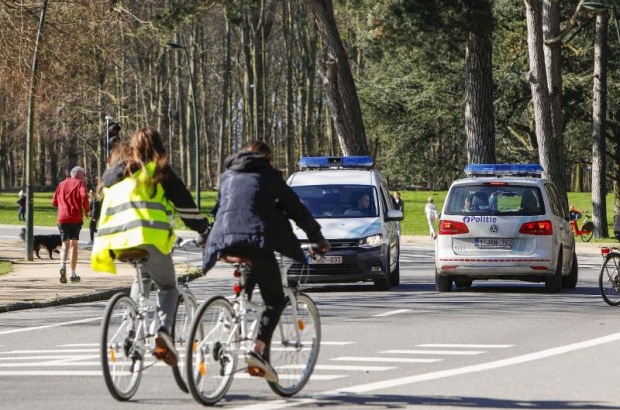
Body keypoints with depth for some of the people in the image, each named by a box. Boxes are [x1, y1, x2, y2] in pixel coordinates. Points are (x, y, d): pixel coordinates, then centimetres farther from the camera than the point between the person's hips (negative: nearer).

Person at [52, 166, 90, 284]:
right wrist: (87, 210, -2)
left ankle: (63, 265, -34)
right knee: (74, 244, 11)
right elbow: (84, 196, -15)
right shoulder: (80, 183, 3)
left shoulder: (61, 184, 18)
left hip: (62, 218, 2)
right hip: (76, 218, -2)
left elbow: (54, 202, 16)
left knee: (65, 244, -4)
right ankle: (73, 274, 12)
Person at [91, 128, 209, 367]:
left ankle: (133, 333, 14)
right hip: (150, 236, -4)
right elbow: (185, 204, 10)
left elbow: (106, 202, 32)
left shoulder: (116, 173, 23)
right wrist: (204, 230, 21)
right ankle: (164, 329, -15)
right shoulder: (160, 172, 10)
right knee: (167, 286, 13)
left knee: (142, 278, 31)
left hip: (118, 239, 4)